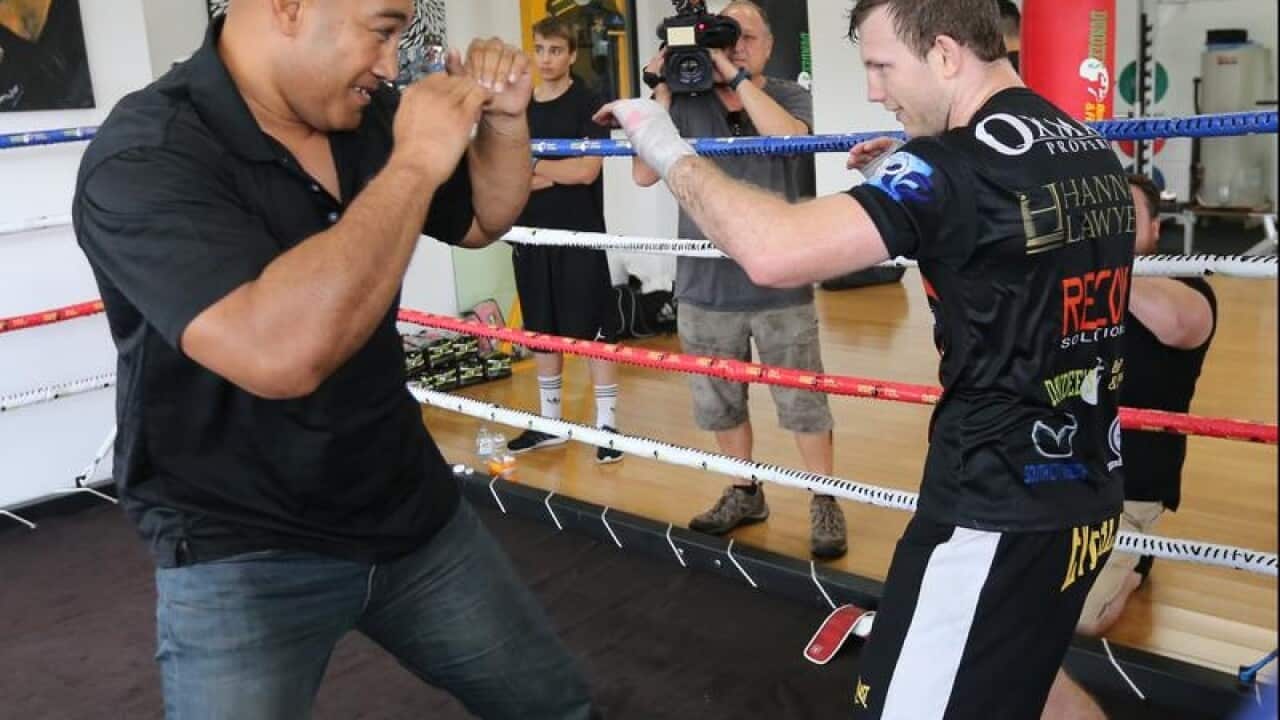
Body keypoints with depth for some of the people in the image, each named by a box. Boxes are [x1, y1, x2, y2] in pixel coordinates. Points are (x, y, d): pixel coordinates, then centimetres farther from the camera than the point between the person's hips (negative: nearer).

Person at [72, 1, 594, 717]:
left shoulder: (362, 113, -2)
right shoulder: (145, 158, -21)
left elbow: (484, 220, 15)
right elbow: (279, 353, -37)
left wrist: (504, 118, -5)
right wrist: (414, 165, -29)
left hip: (412, 508, 6)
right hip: (243, 552, -6)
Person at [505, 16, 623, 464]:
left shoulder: (588, 105, -3)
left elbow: (587, 171, -14)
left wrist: (529, 166, -7)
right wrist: (555, 174, -11)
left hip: (580, 235, -5)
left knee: (593, 331, -3)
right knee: (542, 332, 11)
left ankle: (607, 423, 6)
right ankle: (550, 422, 22)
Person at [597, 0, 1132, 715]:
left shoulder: (961, 165, -20)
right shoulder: (1094, 152, 6)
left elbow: (775, 251, -32)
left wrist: (671, 152, -16)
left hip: (995, 514, -9)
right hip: (1087, 499, 9)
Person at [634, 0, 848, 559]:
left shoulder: (789, 96, 3)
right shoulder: (686, 101, 4)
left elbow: (788, 137, -20)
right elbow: (645, 174, -4)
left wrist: (737, 77, -20)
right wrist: (660, 89, -6)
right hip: (705, 286, 2)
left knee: (802, 401, 3)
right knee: (720, 402, 13)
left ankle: (824, 503, 18)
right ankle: (744, 493, 32)